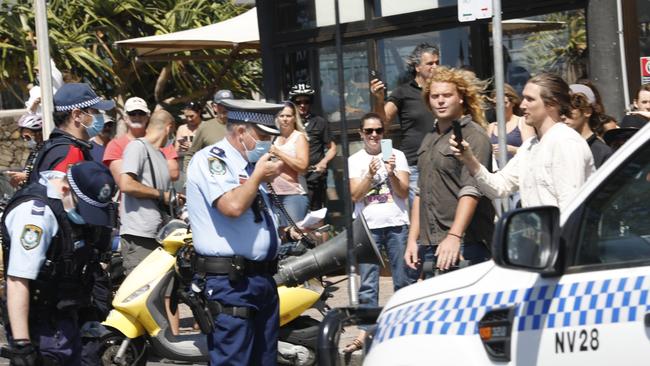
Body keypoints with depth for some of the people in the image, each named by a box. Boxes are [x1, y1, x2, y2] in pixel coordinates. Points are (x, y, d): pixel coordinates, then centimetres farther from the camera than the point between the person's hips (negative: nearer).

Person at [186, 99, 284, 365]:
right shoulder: (211, 159, -8)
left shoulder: (249, 165, 19)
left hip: (263, 280, 9)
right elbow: (233, 206, -24)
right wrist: (259, 176, -11)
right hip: (231, 283, -9)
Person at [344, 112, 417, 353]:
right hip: (368, 227, 0)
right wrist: (370, 174, -15)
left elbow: (404, 192, 2)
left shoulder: (396, 155, 8)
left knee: (404, 279, 0)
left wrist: (391, 173, -15)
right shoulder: (354, 161, 9)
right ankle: (365, 331, -2)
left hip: (397, 225, 0)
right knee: (367, 283, -1)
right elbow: (355, 195, -1)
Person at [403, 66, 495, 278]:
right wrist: (412, 239, 18)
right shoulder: (430, 139, 22)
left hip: (464, 245, -8)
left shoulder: (473, 135, -5)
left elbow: (471, 191, -16)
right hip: (430, 245, 8)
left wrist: (454, 236, -25)